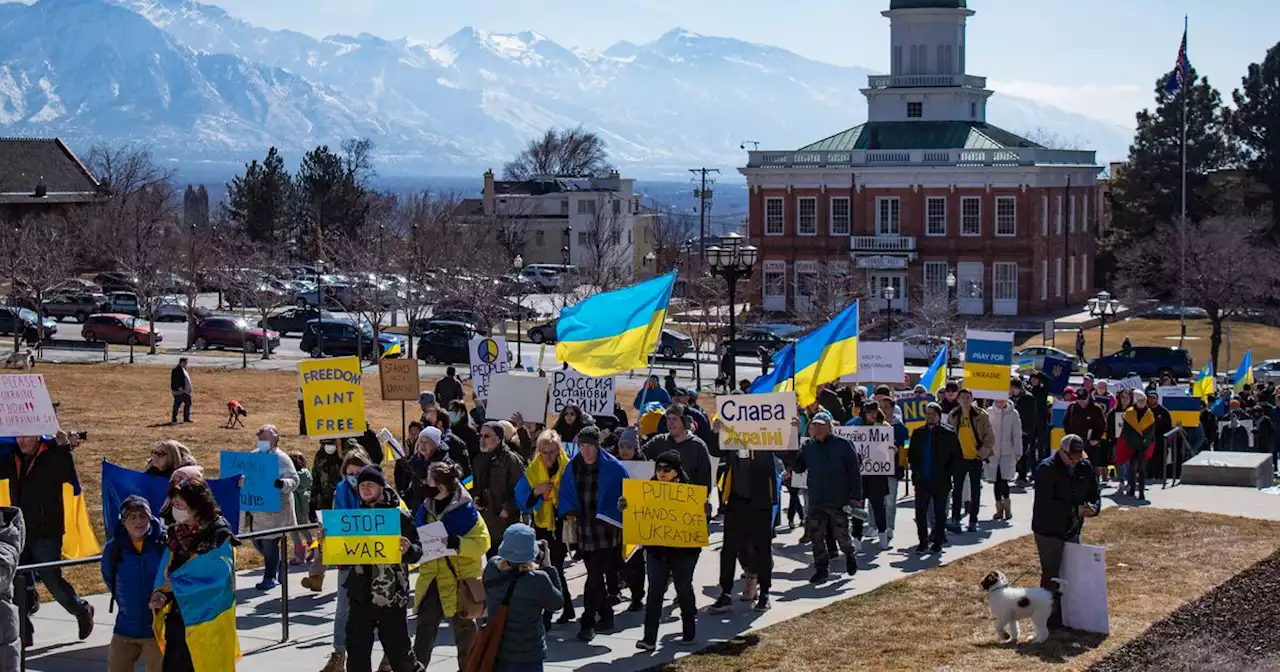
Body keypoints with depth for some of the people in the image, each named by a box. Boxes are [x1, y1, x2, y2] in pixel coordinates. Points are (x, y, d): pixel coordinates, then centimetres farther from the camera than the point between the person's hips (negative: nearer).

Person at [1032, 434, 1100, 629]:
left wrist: (1094, 507, -16)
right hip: (1049, 531, -7)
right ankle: (1052, 619, 6)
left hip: (1072, 530, 7)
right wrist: (1076, 510, -28)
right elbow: (1046, 503, -25)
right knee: (1051, 576, -2)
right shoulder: (1046, 469, -18)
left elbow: (1094, 494, 9)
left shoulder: (1085, 468, 3)